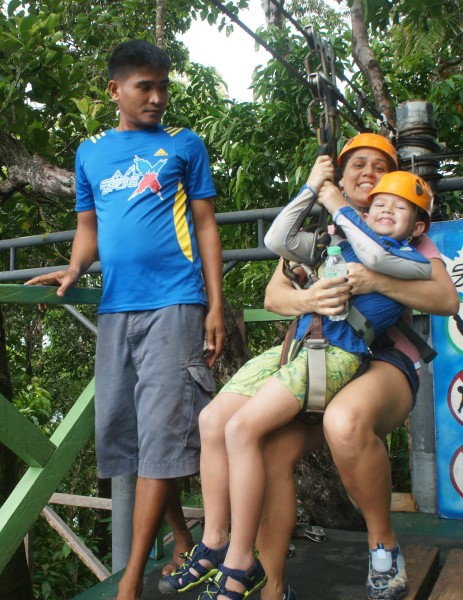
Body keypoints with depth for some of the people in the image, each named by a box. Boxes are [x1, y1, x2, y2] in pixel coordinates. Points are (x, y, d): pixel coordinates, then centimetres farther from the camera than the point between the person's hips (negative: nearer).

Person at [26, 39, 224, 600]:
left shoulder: (184, 144, 10)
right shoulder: (90, 151, 18)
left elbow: (206, 225, 6)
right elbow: (88, 227, 20)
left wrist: (215, 306, -3)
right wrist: (72, 270, -2)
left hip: (174, 302, -4)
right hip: (115, 307, 4)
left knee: (161, 433, -9)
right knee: (122, 431, 7)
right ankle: (182, 540, 26)